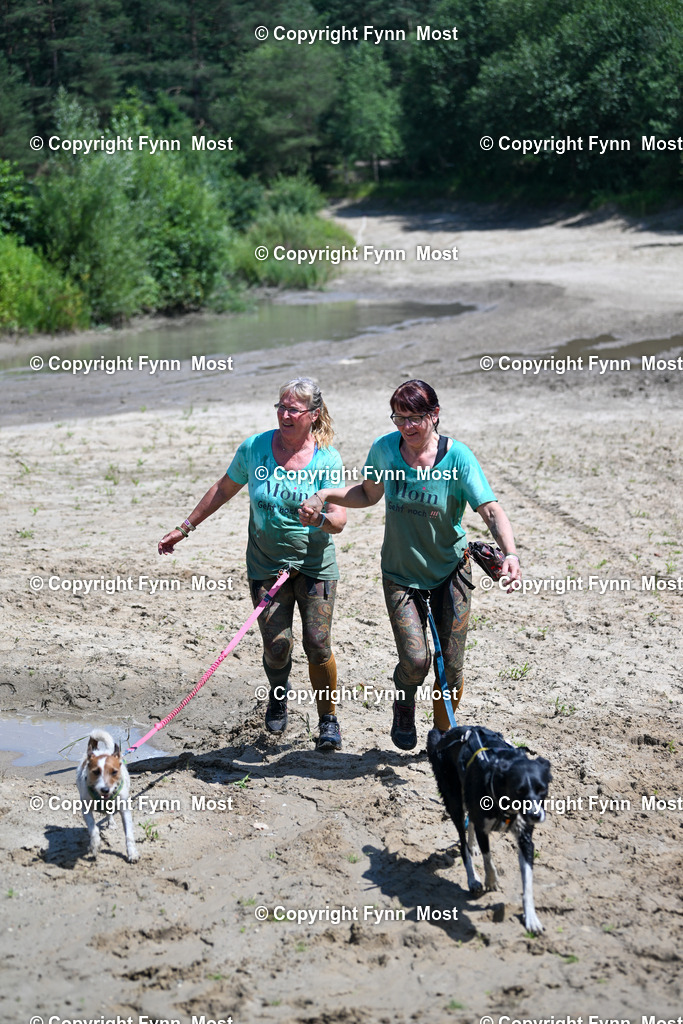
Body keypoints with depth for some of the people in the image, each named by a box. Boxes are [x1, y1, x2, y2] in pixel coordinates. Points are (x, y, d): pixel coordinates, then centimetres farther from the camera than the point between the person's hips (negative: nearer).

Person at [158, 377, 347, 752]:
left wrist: (321, 518, -35)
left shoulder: (327, 458, -7)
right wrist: (185, 527, 16)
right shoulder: (254, 448, -3)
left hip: (315, 564, -1)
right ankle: (278, 692, 28)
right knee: (277, 645, -8)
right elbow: (223, 490, 12)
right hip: (266, 563, 1)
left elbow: (339, 520, -11)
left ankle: (328, 720, 13)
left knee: (318, 645, -9)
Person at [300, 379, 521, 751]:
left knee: (451, 666, 2)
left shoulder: (458, 457, -17)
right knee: (415, 660, -13)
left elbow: (491, 511, -24)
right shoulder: (384, 449, -8)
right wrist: (324, 495, -1)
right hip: (400, 573, 1)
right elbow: (369, 494, 12)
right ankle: (404, 704, 23)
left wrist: (510, 553, -40)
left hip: (450, 570, -1)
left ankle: (443, 734, 30)